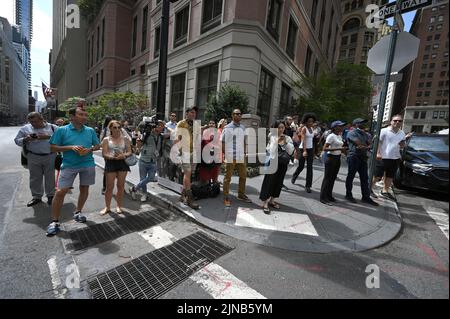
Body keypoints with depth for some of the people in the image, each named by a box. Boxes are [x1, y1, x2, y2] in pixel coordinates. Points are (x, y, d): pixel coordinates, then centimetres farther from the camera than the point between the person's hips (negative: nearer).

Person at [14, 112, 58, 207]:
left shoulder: (53, 127, 0)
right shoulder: (25, 129, 7)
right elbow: (17, 141, 9)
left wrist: (48, 137, -22)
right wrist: (26, 139, -11)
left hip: (50, 157, -2)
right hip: (33, 157, 2)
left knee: (50, 177, 7)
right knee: (35, 178, 10)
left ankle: (50, 195, 22)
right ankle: (36, 197, 24)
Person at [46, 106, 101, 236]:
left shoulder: (90, 131, 4)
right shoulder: (62, 130, -3)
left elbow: (97, 146, 11)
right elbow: (53, 147, -2)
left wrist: (90, 149, -10)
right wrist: (71, 147, -17)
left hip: (88, 165, 3)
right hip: (69, 165, -2)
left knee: (84, 189, 12)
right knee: (61, 192, -5)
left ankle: (78, 212, 32)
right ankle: (54, 222, 9)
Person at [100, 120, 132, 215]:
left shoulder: (125, 139, 8)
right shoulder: (106, 140, 4)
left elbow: (130, 152, 4)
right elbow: (104, 154, -3)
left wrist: (124, 155, -17)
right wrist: (113, 157, -21)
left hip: (123, 163, 1)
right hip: (111, 163, -1)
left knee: (121, 186, 7)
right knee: (109, 186, 2)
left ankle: (119, 206, 21)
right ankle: (107, 207, 17)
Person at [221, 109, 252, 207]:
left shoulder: (243, 128, 11)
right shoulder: (227, 128, -4)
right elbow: (222, 142, -5)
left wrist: (244, 153, 10)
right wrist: (224, 154, -10)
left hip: (241, 157, 6)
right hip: (230, 157, -6)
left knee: (243, 176, 14)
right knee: (227, 178, 3)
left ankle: (241, 195, 31)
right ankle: (226, 197, 14)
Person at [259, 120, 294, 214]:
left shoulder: (288, 138, 4)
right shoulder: (272, 137, -7)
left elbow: (291, 151, -3)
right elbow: (270, 150, -15)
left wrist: (285, 142, -14)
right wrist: (277, 141, -20)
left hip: (283, 164, 5)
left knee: (278, 182, 13)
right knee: (269, 181, -2)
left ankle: (271, 200, 30)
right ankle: (265, 203, 8)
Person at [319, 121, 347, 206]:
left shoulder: (339, 136, 12)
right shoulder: (331, 136, -13)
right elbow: (325, 148, -21)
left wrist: (342, 149, 4)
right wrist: (338, 148, -24)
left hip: (338, 159, 8)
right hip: (331, 158, -8)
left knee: (333, 178, 13)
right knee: (327, 178, -3)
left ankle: (329, 195, 24)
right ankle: (323, 197, 4)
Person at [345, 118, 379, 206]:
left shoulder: (364, 134, 21)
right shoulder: (352, 133, -4)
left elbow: (370, 144, 8)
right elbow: (359, 143, -16)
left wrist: (365, 147, -14)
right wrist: (367, 145, 1)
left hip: (363, 157, 7)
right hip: (354, 157, -7)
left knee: (365, 178, 6)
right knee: (351, 177, 2)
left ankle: (366, 197, 12)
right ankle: (348, 195, 13)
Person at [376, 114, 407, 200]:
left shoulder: (402, 134, 13)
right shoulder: (384, 131, -7)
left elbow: (403, 145, 21)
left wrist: (402, 145, -4)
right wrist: (378, 153, -22)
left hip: (395, 158, 7)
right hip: (383, 157, -6)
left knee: (390, 176, 13)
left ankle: (385, 191, 25)